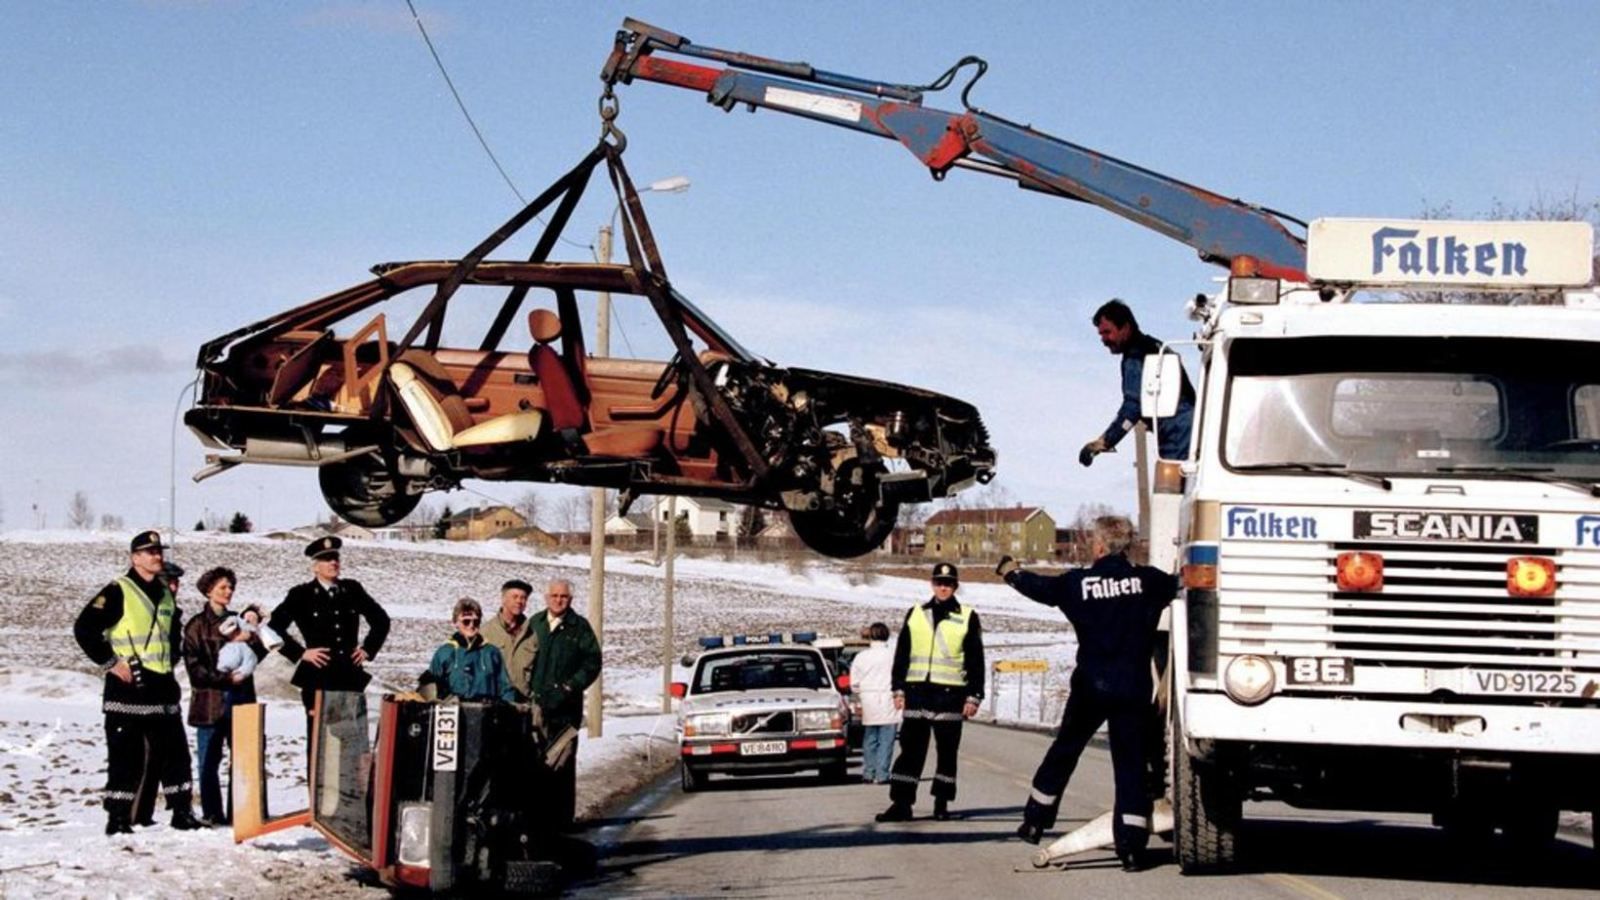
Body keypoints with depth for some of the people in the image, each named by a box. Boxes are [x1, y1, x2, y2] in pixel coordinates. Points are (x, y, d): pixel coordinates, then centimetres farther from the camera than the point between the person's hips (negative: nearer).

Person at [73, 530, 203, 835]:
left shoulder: (166, 595, 15)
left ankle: (181, 810, 14)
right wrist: (110, 662, -13)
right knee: (125, 754, -4)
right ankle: (118, 817, 2)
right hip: (127, 687, -7)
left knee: (174, 750, 7)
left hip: (161, 686, 7)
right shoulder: (118, 592, -7)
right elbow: (84, 629, -14)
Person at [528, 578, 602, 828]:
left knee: (562, 762, -4)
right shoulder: (535, 623, 12)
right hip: (535, 704, 2)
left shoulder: (579, 627, 4)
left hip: (565, 707, -2)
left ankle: (561, 815, -1)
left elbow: (592, 662, 2)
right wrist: (527, 688, 2)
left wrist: (570, 687, -7)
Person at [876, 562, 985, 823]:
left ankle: (941, 804, 12)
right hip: (917, 692, 2)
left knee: (947, 750, 4)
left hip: (950, 694, -2)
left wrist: (973, 696, -2)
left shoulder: (968, 618, 3)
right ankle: (901, 803, 0)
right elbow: (902, 654, 12)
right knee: (910, 749, 0)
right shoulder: (915, 614, 10)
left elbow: (975, 661, 3)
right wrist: (899, 689, 7)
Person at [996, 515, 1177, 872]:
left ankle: (1035, 821, 27)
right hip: (1134, 688, 0)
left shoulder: (1079, 583, -4)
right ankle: (1132, 845, -5)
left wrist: (1011, 573, 34)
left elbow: (1041, 587, 14)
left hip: (1090, 685, 0)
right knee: (1130, 764, 2)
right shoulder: (1147, 581, -6)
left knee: (1063, 751, 19)